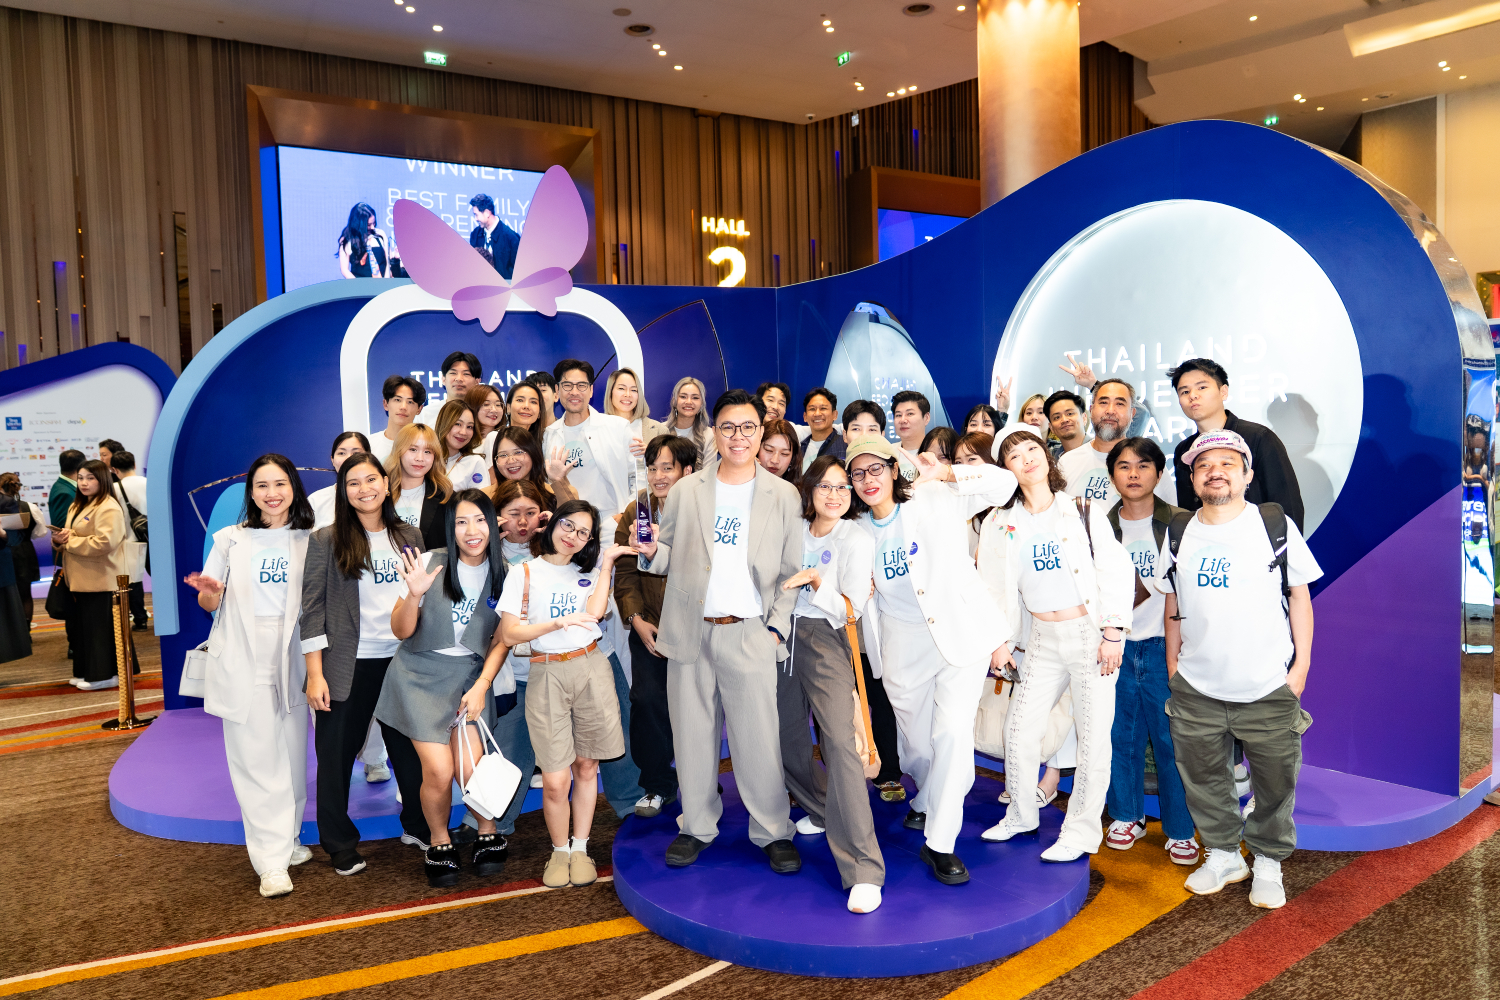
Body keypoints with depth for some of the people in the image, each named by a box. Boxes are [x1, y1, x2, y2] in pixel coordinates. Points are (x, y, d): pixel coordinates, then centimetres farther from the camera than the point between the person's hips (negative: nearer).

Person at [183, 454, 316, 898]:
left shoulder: (309, 541, 6)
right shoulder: (231, 540, 3)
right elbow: (208, 604, 6)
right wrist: (209, 591, -15)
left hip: (292, 660, 2)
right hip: (243, 662, -2)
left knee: (292, 756, 8)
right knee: (256, 760, -3)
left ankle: (288, 840, 26)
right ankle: (272, 863, 0)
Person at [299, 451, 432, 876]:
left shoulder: (409, 536, 7)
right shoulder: (326, 541, -3)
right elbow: (312, 607, -6)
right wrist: (315, 674, -12)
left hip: (403, 660, 3)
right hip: (348, 665, -3)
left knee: (410, 747, 11)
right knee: (336, 753, 6)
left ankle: (417, 825, 31)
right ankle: (340, 845, 23)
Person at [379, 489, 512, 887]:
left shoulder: (502, 575, -1)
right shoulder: (430, 563, -8)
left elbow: (501, 640, 4)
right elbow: (401, 631, -6)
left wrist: (482, 686, -8)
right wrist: (414, 594, -24)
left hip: (469, 675, 2)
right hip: (420, 675, -1)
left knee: (471, 769, -12)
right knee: (438, 770, -11)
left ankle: (488, 834, 18)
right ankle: (439, 844, 17)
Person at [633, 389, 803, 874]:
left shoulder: (784, 496, 6)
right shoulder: (685, 491, 9)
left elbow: (793, 572, 5)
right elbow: (670, 559, 12)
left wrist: (777, 626, -5)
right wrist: (652, 552, -11)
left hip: (749, 634, -2)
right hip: (689, 633, 2)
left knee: (760, 739, -2)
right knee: (692, 736, 9)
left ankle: (774, 833, 15)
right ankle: (697, 828, 25)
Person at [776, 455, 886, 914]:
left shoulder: (856, 540, -5)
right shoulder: (794, 531, 9)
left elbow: (850, 610, -9)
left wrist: (815, 582, -21)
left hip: (824, 642, -5)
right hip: (784, 636, 6)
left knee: (839, 742, -17)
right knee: (788, 736, 10)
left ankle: (864, 869, -18)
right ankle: (823, 810, 39)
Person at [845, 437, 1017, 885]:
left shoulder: (934, 501, -6)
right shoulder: (858, 530, 6)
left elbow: (1003, 483, -12)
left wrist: (943, 473, -18)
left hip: (960, 632, -3)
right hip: (902, 646, 4)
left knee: (953, 733, -14)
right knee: (917, 743, 13)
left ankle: (941, 843, -3)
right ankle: (926, 798, 46)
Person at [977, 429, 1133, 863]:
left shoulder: (1084, 512, -3)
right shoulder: (1000, 524, 4)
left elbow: (1116, 571, -5)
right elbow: (997, 587, 10)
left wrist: (1113, 633, -10)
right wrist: (1001, 641, 8)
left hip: (1089, 634, -3)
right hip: (1041, 638, 3)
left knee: (1093, 736, 0)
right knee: (1019, 729, 5)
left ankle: (1081, 831, 14)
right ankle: (1021, 815, 26)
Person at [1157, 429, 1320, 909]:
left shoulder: (1277, 525, -3)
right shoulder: (1179, 533, 4)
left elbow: (1299, 598, 1)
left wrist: (1301, 665, -3)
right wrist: (1173, 664, 9)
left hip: (1269, 689, -2)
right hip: (1196, 690, 3)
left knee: (1274, 782, 10)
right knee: (1203, 779, 13)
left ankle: (1268, 861, 30)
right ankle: (1223, 853, 32)